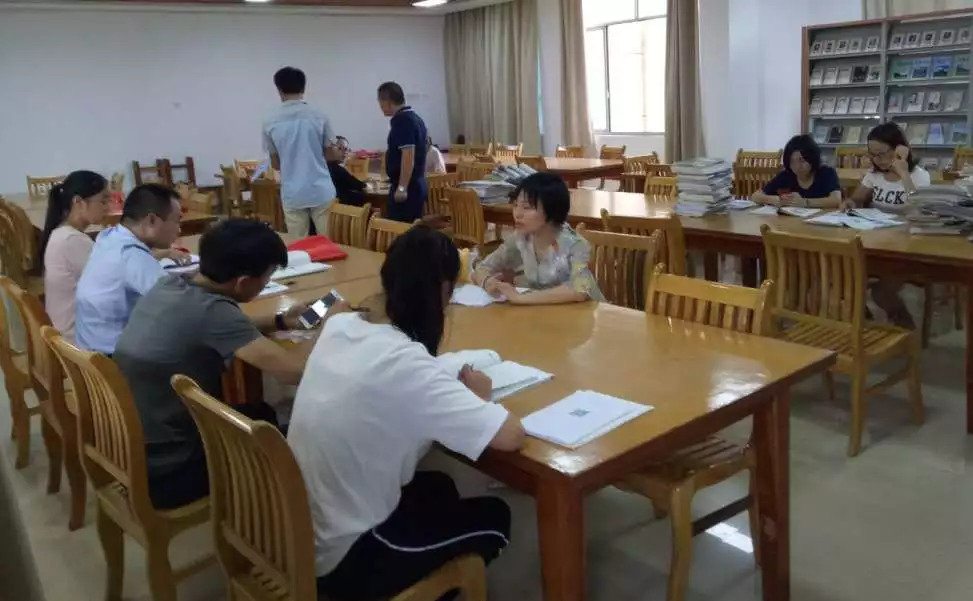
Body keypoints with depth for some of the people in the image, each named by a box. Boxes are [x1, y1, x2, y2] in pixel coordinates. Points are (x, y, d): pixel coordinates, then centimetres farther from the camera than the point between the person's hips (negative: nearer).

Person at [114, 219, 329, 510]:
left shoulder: (167, 285, -3)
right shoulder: (210, 310, -28)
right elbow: (292, 370, -30)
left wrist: (280, 322, 8)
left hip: (127, 455, 8)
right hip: (163, 475, -8)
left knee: (262, 414, 23)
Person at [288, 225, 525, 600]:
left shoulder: (338, 326, -5)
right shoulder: (405, 363, -28)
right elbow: (511, 435, -26)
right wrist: (478, 396, -6)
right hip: (341, 558, -7)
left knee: (437, 488, 28)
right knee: (493, 517, 14)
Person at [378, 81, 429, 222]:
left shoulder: (402, 121, -16)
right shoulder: (415, 118, 14)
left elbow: (408, 156, -23)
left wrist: (401, 188, -23)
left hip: (407, 187, -10)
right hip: (417, 185, 10)